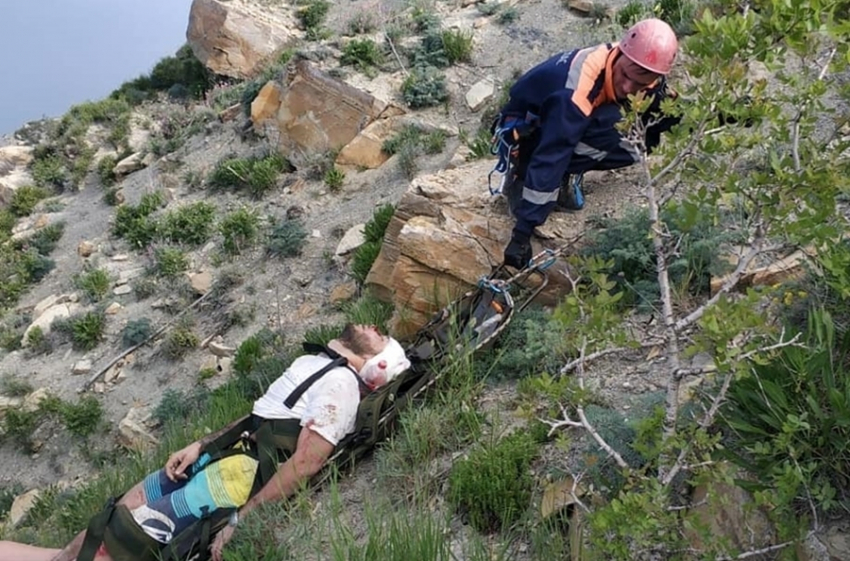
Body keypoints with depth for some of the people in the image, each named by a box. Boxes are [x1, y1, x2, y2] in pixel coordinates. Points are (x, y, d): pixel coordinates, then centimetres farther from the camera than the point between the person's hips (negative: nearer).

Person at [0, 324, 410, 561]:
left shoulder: (340, 382, -14)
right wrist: (200, 445, 13)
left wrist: (241, 518, -21)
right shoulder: (315, 361, 15)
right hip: (214, 459, 8)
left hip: (235, 478, -8)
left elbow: (304, 464, -21)